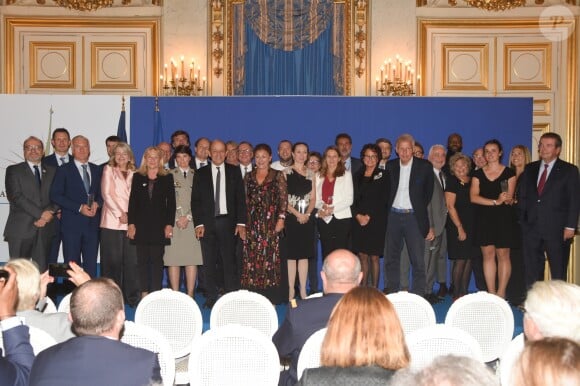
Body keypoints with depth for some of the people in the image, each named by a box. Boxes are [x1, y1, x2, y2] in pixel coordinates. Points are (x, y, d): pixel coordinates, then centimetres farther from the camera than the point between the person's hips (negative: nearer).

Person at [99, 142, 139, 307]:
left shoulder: (134, 174, 18)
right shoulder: (108, 170, 10)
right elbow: (106, 193, 0)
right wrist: (120, 214, -9)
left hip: (130, 223, 2)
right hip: (112, 222, -2)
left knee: (131, 260, -2)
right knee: (113, 260, -3)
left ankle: (133, 296, 4)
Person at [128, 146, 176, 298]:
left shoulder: (167, 178, 6)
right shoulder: (138, 177, 8)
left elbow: (171, 203, 3)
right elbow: (132, 201, 5)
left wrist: (169, 224, -4)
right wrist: (131, 223, -3)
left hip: (159, 225, -1)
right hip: (141, 224, 1)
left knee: (157, 260, 0)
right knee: (142, 260, 3)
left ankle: (156, 293, 4)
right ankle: (144, 293, 8)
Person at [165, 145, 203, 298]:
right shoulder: (169, 175, 8)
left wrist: (188, 217, -6)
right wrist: (177, 218, -7)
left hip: (192, 221, 1)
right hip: (173, 221, -1)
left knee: (192, 258, -2)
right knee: (173, 258, -4)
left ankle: (190, 295, 2)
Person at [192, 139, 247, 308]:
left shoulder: (234, 171, 9)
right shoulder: (201, 173, 9)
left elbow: (240, 198, 5)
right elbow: (195, 200, 6)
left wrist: (241, 222, -3)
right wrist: (198, 223, -4)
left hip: (227, 222, -1)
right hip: (207, 223, 1)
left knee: (229, 260, -3)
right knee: (209, 262, 3)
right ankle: (211, 298, 10)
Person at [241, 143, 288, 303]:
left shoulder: (278, 175, 4)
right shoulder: (249, 177, 13)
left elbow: (283, 199, 0)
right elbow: (245, 200, 12)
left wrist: (281, 218, -9)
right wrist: (243, 222, 6)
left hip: (271, 223, -3)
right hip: (252, 224, 3)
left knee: (270, 257, -5)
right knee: (251, 258, 0)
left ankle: (271, 296, 2)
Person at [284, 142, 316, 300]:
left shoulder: (310, 174, 12)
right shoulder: (286, 172, 1)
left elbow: (313, 198, 9)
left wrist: (307, 214, -8)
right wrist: (297, 213, -14)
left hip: (307, 218, 3)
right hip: (291, 218, -3)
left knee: (304, 254, 5)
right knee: (291, 254, -2)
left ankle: (303, 290, 11)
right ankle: (291, 289, 5)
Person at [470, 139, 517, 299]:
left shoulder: (509, 173, 5)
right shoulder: (478, 174, 9)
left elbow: (509, 198, -1)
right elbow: (473, 197, -3)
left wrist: (507, 199, -25)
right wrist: (495, 201, -14)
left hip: (504, 218, -2)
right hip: (484, 218, 2)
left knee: (503, 255, -3)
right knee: (488, 254, 2)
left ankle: (501, 293, 2)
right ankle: (491, 293, 6)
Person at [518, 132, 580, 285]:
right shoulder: (530, 169, 12)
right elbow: (523, 197, 13)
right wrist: (522, 220, 4)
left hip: (557, 230, -4)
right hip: (531, 229, 4)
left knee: (558, 273, 4)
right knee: (532, 272, 8)